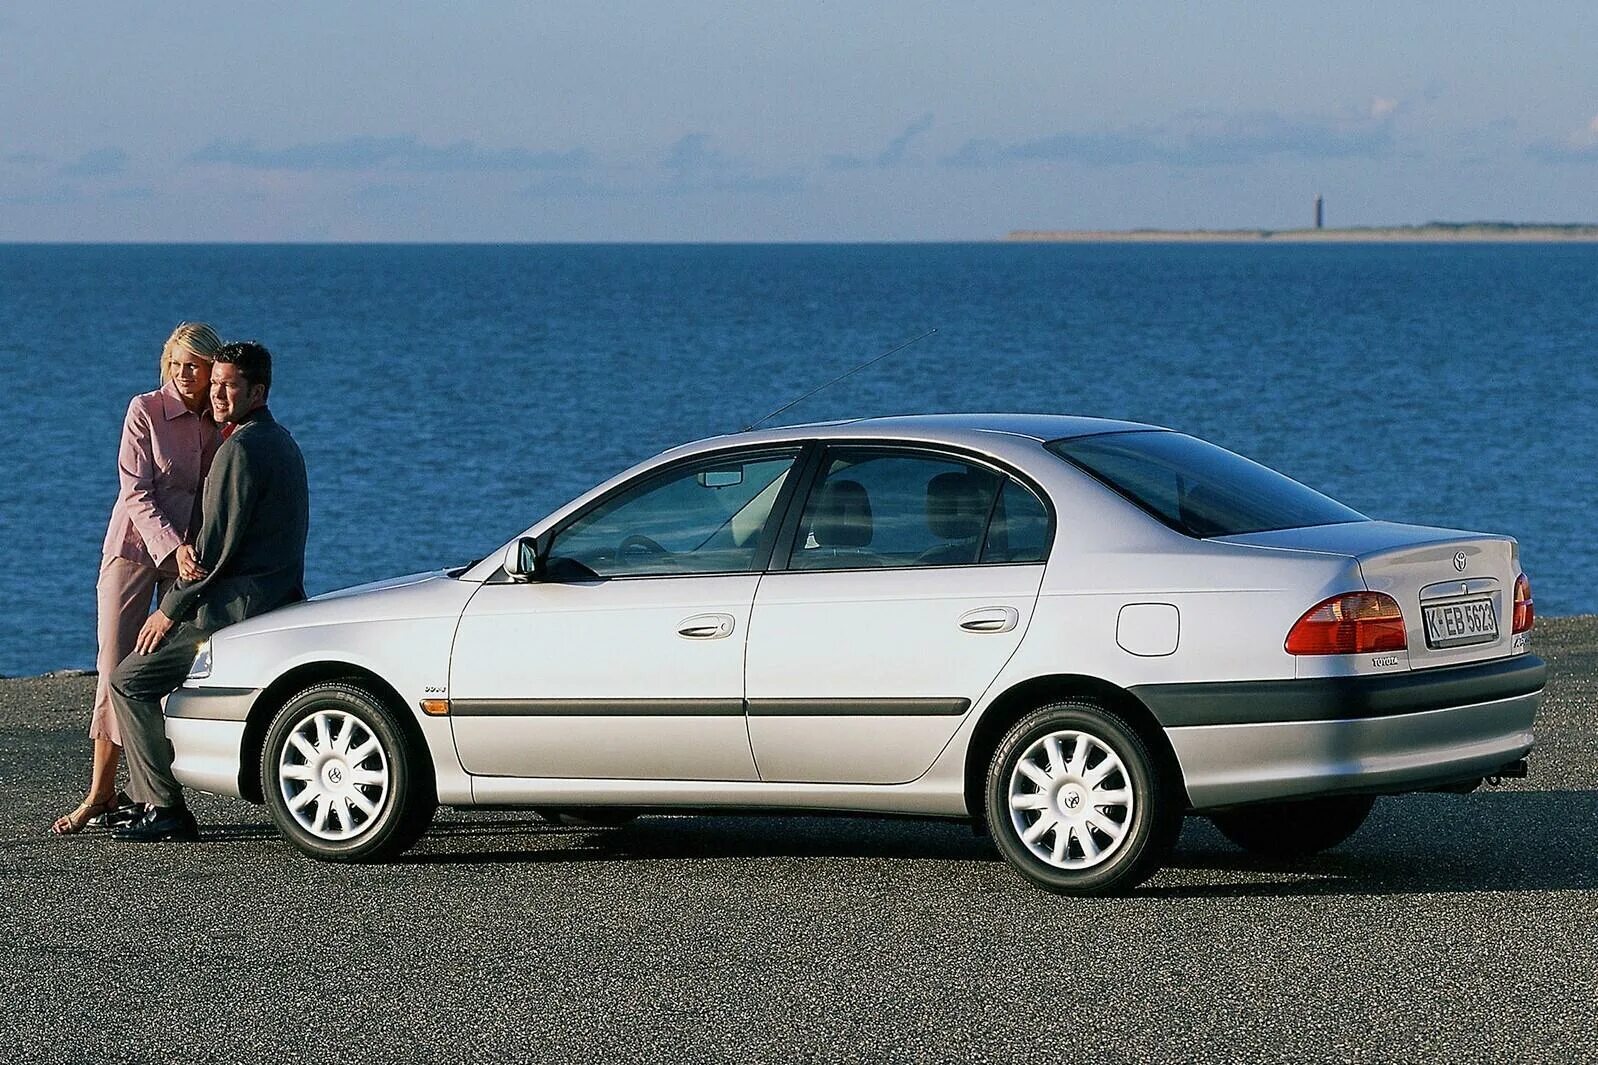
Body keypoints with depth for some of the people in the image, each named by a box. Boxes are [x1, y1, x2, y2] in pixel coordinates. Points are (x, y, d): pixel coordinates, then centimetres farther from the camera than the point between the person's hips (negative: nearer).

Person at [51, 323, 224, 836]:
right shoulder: (146, 410, -6)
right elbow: (136, 493, -12)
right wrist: (173, 548, -23)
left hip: (192, 554, 2)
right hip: (135, 544, -2)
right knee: (115, 668, -6)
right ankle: (101, 792, -2)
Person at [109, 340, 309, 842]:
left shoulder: (241, 449, -15)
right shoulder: (281, 442, 18)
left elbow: (215, 543, -17)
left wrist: (170, 609, -9)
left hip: (236, 609, -10)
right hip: (278, 605, 10)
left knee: (130, 682, -5)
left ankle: (164, 809, -7)